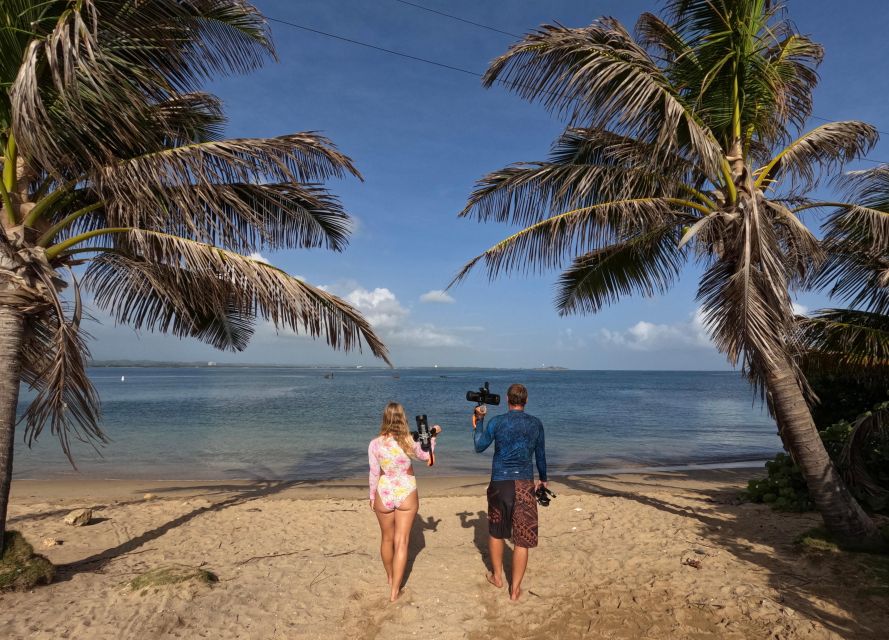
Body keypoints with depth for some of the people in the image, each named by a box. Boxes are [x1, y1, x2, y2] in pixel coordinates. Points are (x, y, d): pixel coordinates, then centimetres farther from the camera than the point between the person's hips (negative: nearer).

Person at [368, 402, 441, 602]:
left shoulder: (375, 444, -11)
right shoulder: (411, 441, -11)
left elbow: (374, 474, -3)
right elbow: (425, 456, 8)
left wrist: (372, 497, 11)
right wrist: (433, 436, 20)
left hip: (384, 494, 1)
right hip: (407, 493, -1)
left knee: (387, 539, 21)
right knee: (401, 542, 8)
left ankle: (390, 577, 42)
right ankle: (395, 590, 9)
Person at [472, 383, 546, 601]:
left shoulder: (496, 422, -5)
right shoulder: (536, 424, 1)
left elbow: (479, 446, 7)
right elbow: (540, 455, 12)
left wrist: (479, 421, 16)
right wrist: (543, 479, 27)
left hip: (500, 483, 0)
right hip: (525, 484, 0)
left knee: (495, 532, 21)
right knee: (522, 539, 7)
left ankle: (497, 576, 35)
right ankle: (515, 589, 13)